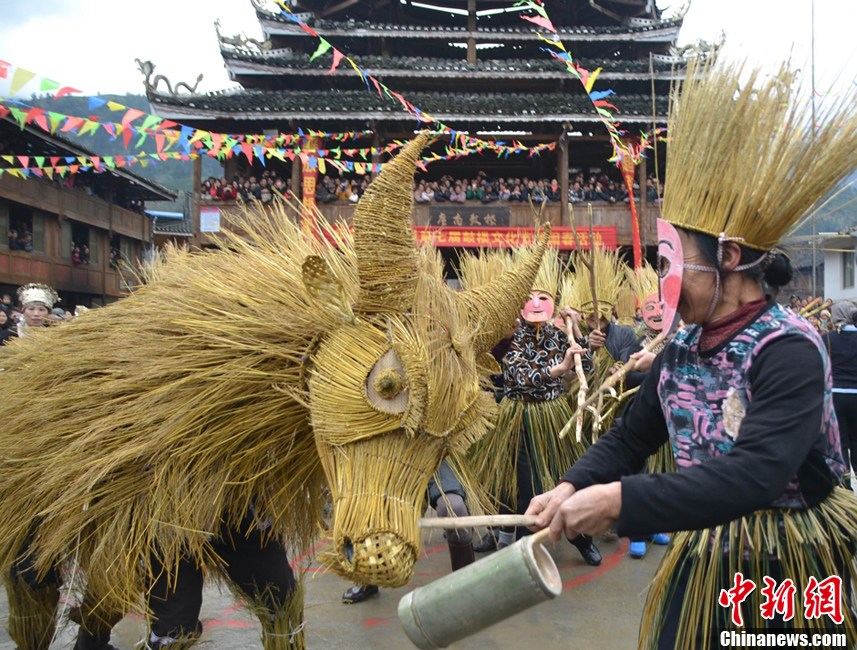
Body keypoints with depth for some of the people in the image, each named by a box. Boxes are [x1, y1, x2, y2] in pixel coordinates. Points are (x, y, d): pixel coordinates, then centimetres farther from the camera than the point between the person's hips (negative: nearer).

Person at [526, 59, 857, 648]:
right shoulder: (683, 349, -1)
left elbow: (755, 476, -34)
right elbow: (630, 437, 2)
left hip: (789, 567, -6)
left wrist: (617, 501, -38)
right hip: (706, 560, 6)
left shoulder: (789, 350, -23)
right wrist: (572, 488, -16)